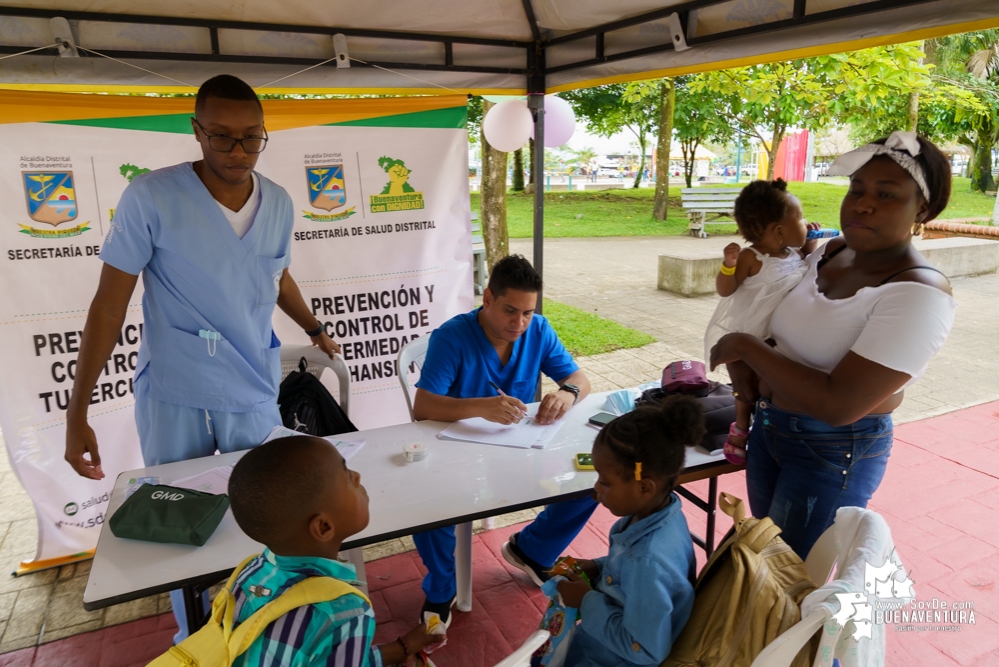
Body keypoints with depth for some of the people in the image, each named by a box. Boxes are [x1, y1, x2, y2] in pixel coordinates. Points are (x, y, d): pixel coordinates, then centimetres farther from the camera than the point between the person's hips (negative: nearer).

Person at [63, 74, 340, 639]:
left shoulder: (280, 203, 1)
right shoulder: (151, 197, -12)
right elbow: (110, 304, -9)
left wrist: (315, 328, 28)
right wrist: (77, 412, -8)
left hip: (255, 394, 3)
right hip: (173, 399, -3)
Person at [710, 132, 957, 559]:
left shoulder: (919, 294, -22)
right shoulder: (830, 252, 0)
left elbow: (838, 404, -30)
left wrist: (747, 348, -22)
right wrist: (741, 359, -4)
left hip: (833, 454, -7)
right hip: (769, 426, 7)